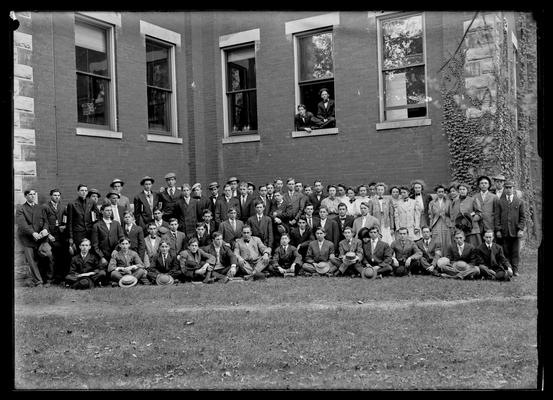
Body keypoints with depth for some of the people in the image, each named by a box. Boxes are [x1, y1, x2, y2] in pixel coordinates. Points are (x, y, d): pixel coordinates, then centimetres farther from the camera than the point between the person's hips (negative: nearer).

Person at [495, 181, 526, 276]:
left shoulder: (520, 202, 8)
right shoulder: (500, 201, 8)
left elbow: (523, 217, 6)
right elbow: (497, 217, 6)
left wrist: (521, 229, -4)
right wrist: (498, 229, -2)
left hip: (515, 232, 0)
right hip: (504, 232, 0)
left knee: (515, 252, 2)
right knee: (506, 252, 2)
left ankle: (515, 270, 7)